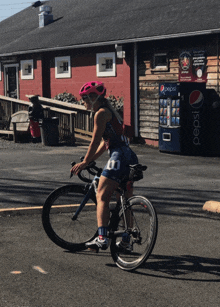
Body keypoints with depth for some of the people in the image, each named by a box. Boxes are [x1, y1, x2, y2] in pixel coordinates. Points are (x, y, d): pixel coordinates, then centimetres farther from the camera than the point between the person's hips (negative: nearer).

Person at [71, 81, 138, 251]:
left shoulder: (101, 113, -6)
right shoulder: (110, 111, 23)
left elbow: (95, 142, -8)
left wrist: (84, 163, 0)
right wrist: (89, 160, 22)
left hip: (119, 157, -10)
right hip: (130, 158, 10)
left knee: (102, 197, -13)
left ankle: (102, 238, -23)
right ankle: (126, 241, 19)